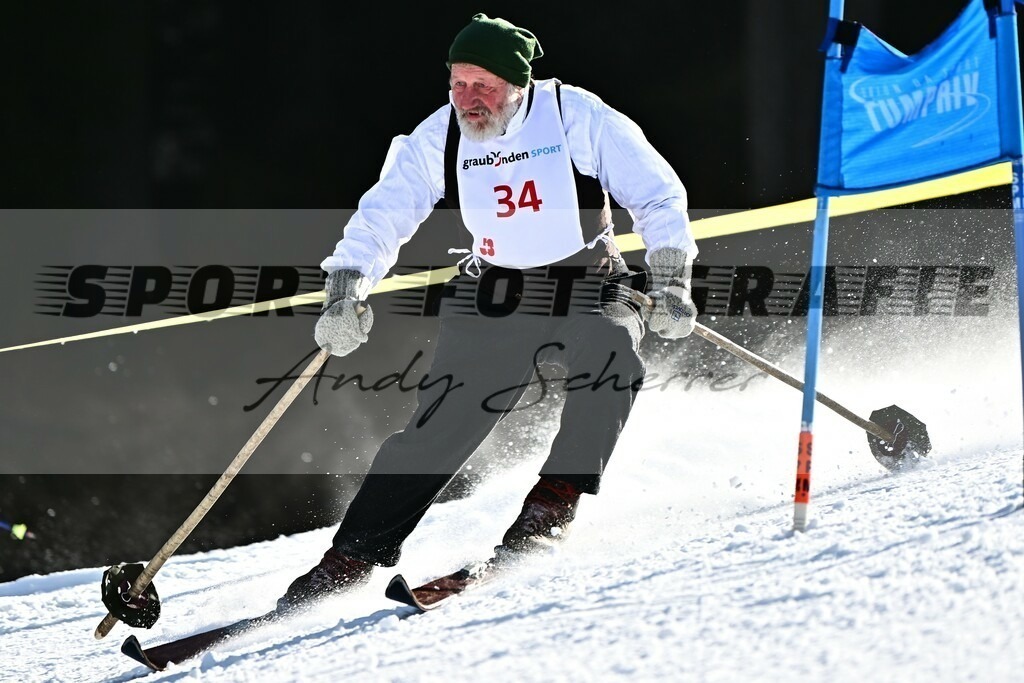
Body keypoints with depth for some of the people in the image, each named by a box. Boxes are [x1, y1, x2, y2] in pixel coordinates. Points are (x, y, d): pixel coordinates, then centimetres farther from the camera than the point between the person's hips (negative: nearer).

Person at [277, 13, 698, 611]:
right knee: (438, 428, -8)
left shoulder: (578, 118, -14)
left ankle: (553, 506, -23)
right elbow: (383, 215, -2)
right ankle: (354, 556, 0)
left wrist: (671, 282, -20)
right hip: (493, 301, 2)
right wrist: (347, 289, -18)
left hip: (590, 291, -2)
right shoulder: (440, 138, -5)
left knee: (609, 360, -34)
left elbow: (658, 193, -10)